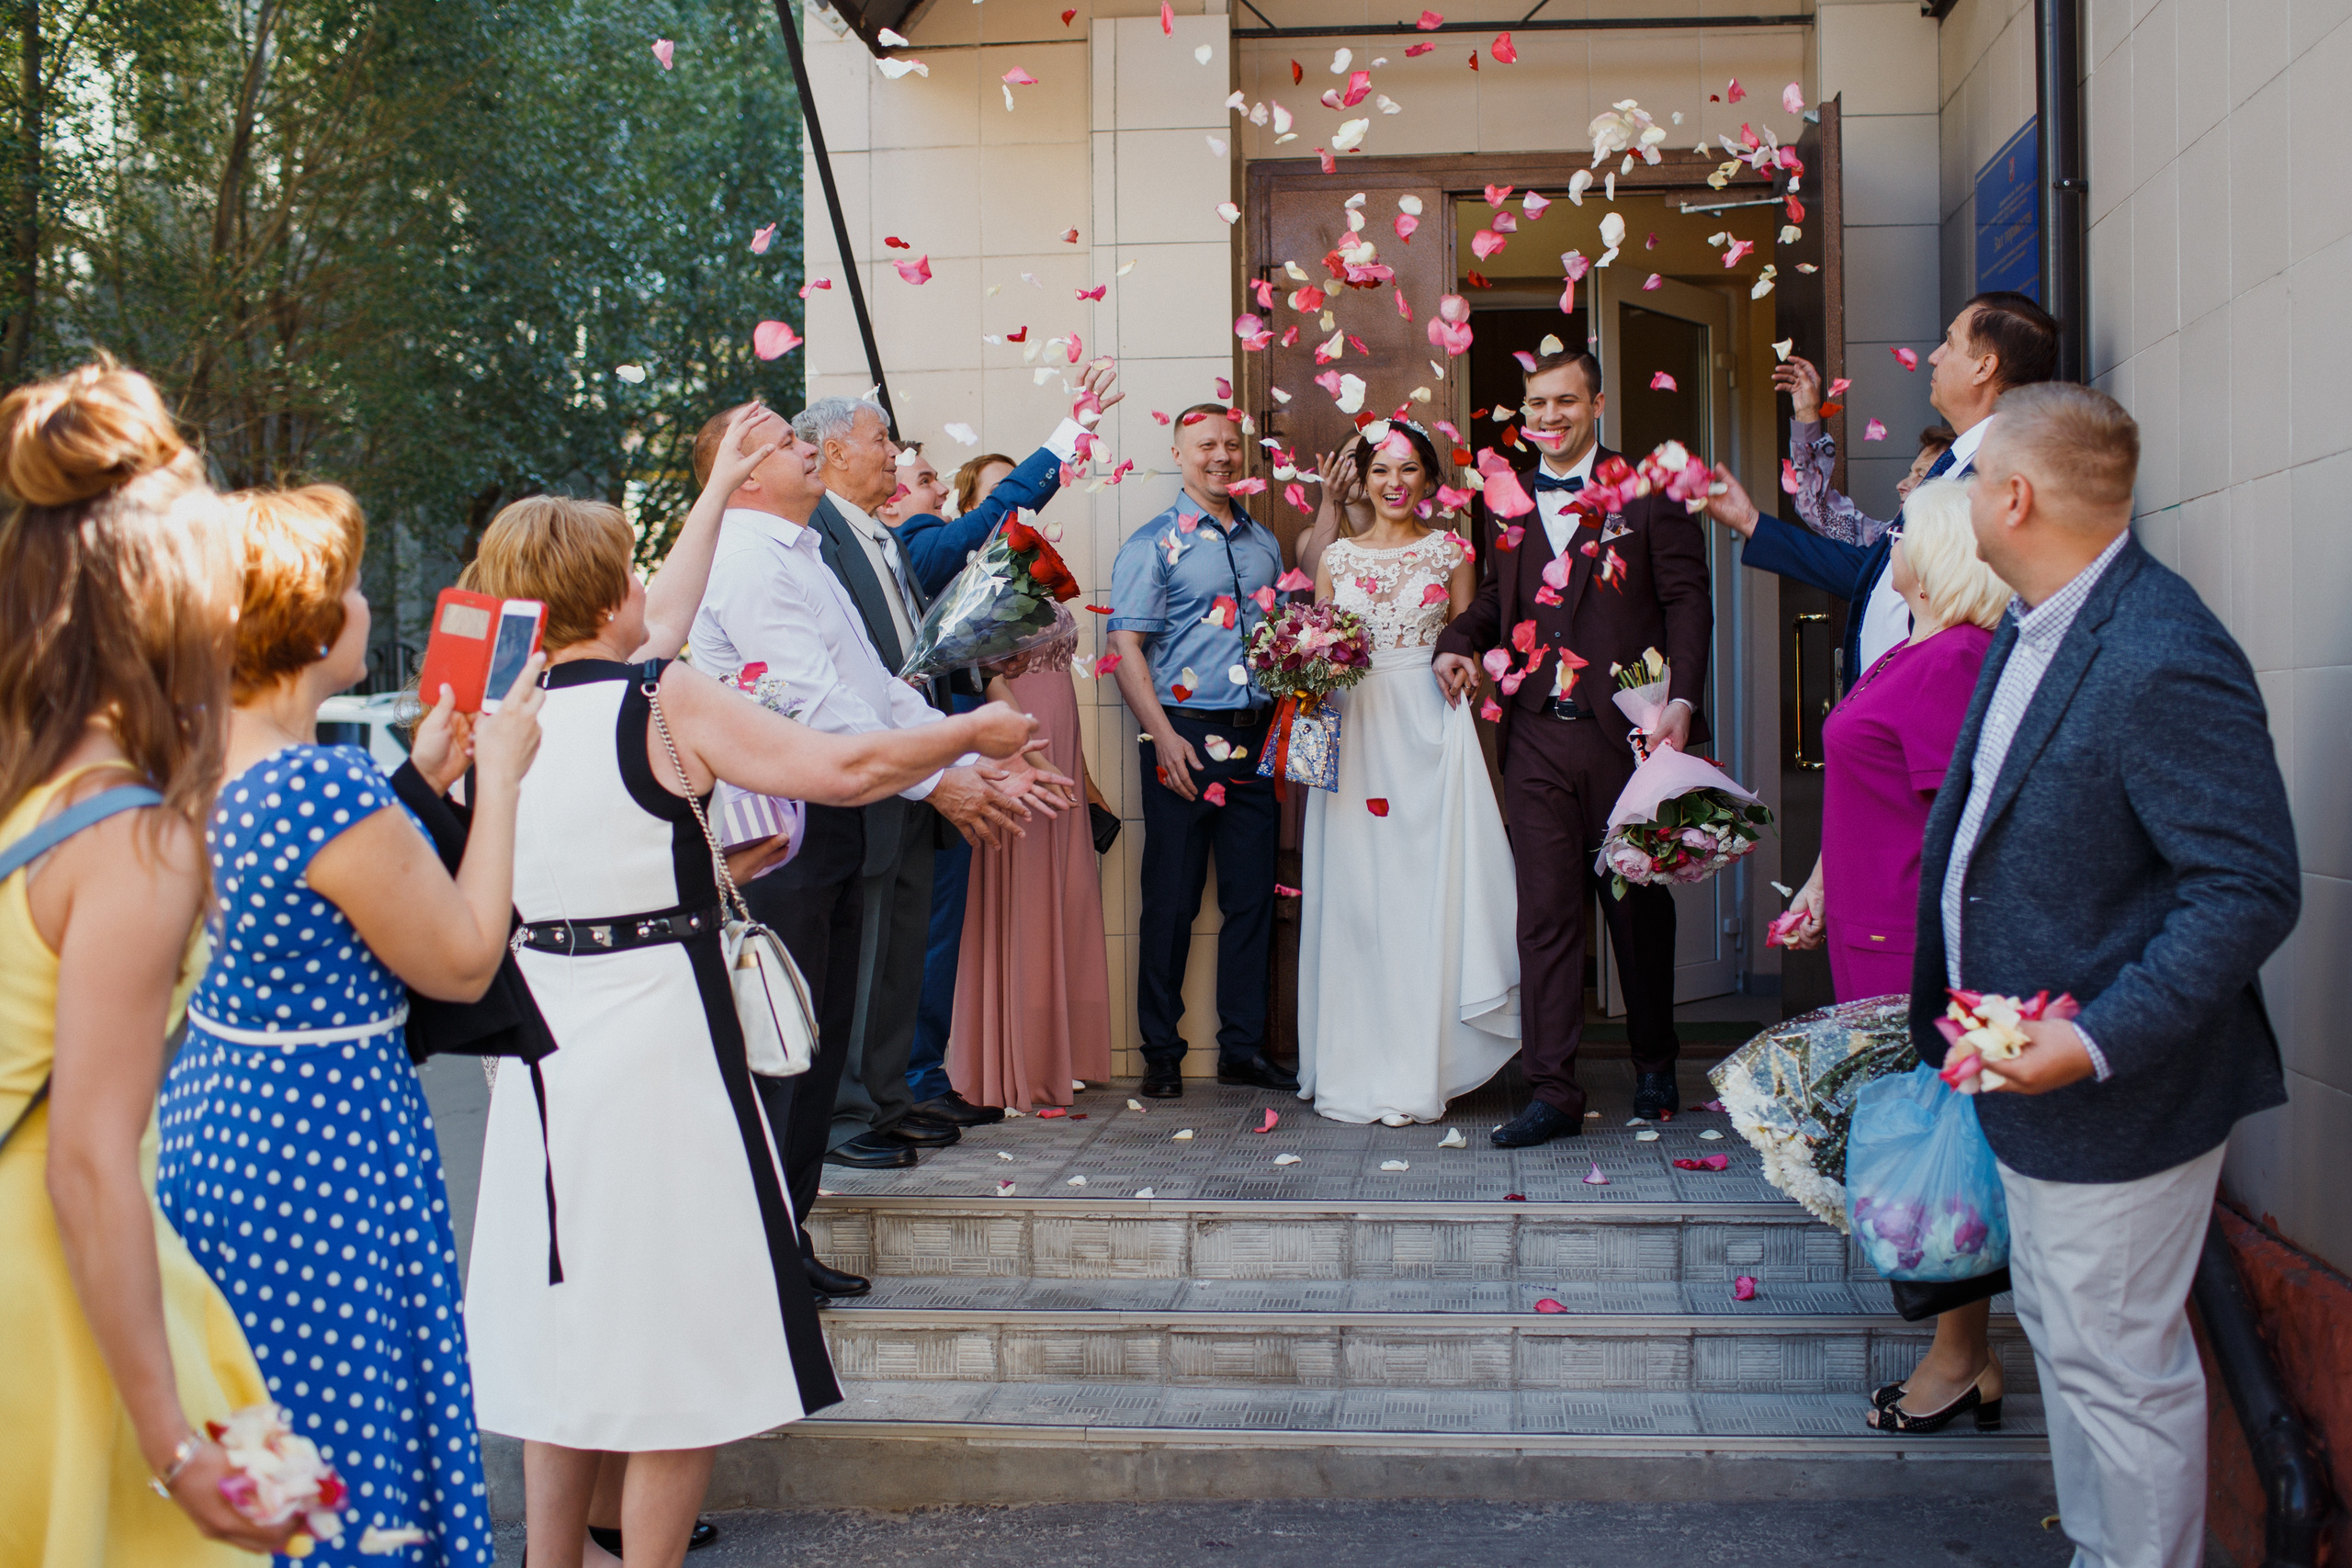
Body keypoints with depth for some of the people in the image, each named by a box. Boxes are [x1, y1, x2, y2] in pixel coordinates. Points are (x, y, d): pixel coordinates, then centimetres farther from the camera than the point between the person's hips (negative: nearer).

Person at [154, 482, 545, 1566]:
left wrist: (419, 779, 14)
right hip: (327, 1144, -9)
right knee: (352, 1460, 7)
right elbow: (463, 963, -15)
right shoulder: (331, 790, -26)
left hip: (208, 1116, 9)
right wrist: (497, 779, -8)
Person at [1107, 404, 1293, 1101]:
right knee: (1171, 900, 0)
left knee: (1253, 897, 7)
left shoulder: (1264, 542, 16)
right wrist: (1163, 735, -16)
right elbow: (1126, 645, -7)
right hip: (1186, 736, -5)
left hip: (1256, 736, 5)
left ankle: (1244, 1045, 17)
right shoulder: (1153, 544, 0)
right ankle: (1161, 1052, 9)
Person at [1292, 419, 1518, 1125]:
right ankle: (1355, 1071, 9)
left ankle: (1417, 1073, 3)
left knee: (1426, 889, -4)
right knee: (1354, 895, 0)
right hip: (1355, 728, 1)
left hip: (1430, 725, -1)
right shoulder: (1337, 556, 11)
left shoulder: (1451, 551, 7)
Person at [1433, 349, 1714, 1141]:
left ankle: (1655, 1067, 29)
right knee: (1545, 915, -1)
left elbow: (1687, 600, -3)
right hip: (1538, 740, 3)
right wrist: (1457, 642, -1)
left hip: (1628, 734, -2)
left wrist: (1681, 701, -15)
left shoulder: (1649, 490, 1)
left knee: (1640, 907, 11)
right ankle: (1554, 1091, 2)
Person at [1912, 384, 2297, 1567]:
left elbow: (2251, 889, -27)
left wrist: (2099, 1043, -28)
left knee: (2117, 1362, 3)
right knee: (2059, 1333, 22)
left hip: (2119, 1097, -10)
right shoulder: (2028, 628, 6)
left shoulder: (2164, 662, -26)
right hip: (2033, 1070, 10)